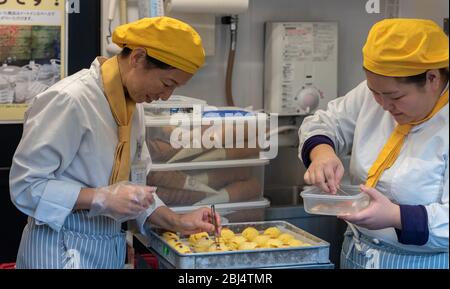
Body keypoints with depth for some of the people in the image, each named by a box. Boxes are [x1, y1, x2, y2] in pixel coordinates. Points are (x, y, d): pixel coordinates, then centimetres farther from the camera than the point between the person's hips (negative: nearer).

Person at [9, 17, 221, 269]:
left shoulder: (133, 105, 5)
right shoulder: (68, 100, -21)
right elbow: (25, 185, -20)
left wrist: (177, 222, -2)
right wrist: (103, 198, -26)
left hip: (110, 248, 8)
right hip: (62, 250, -8)